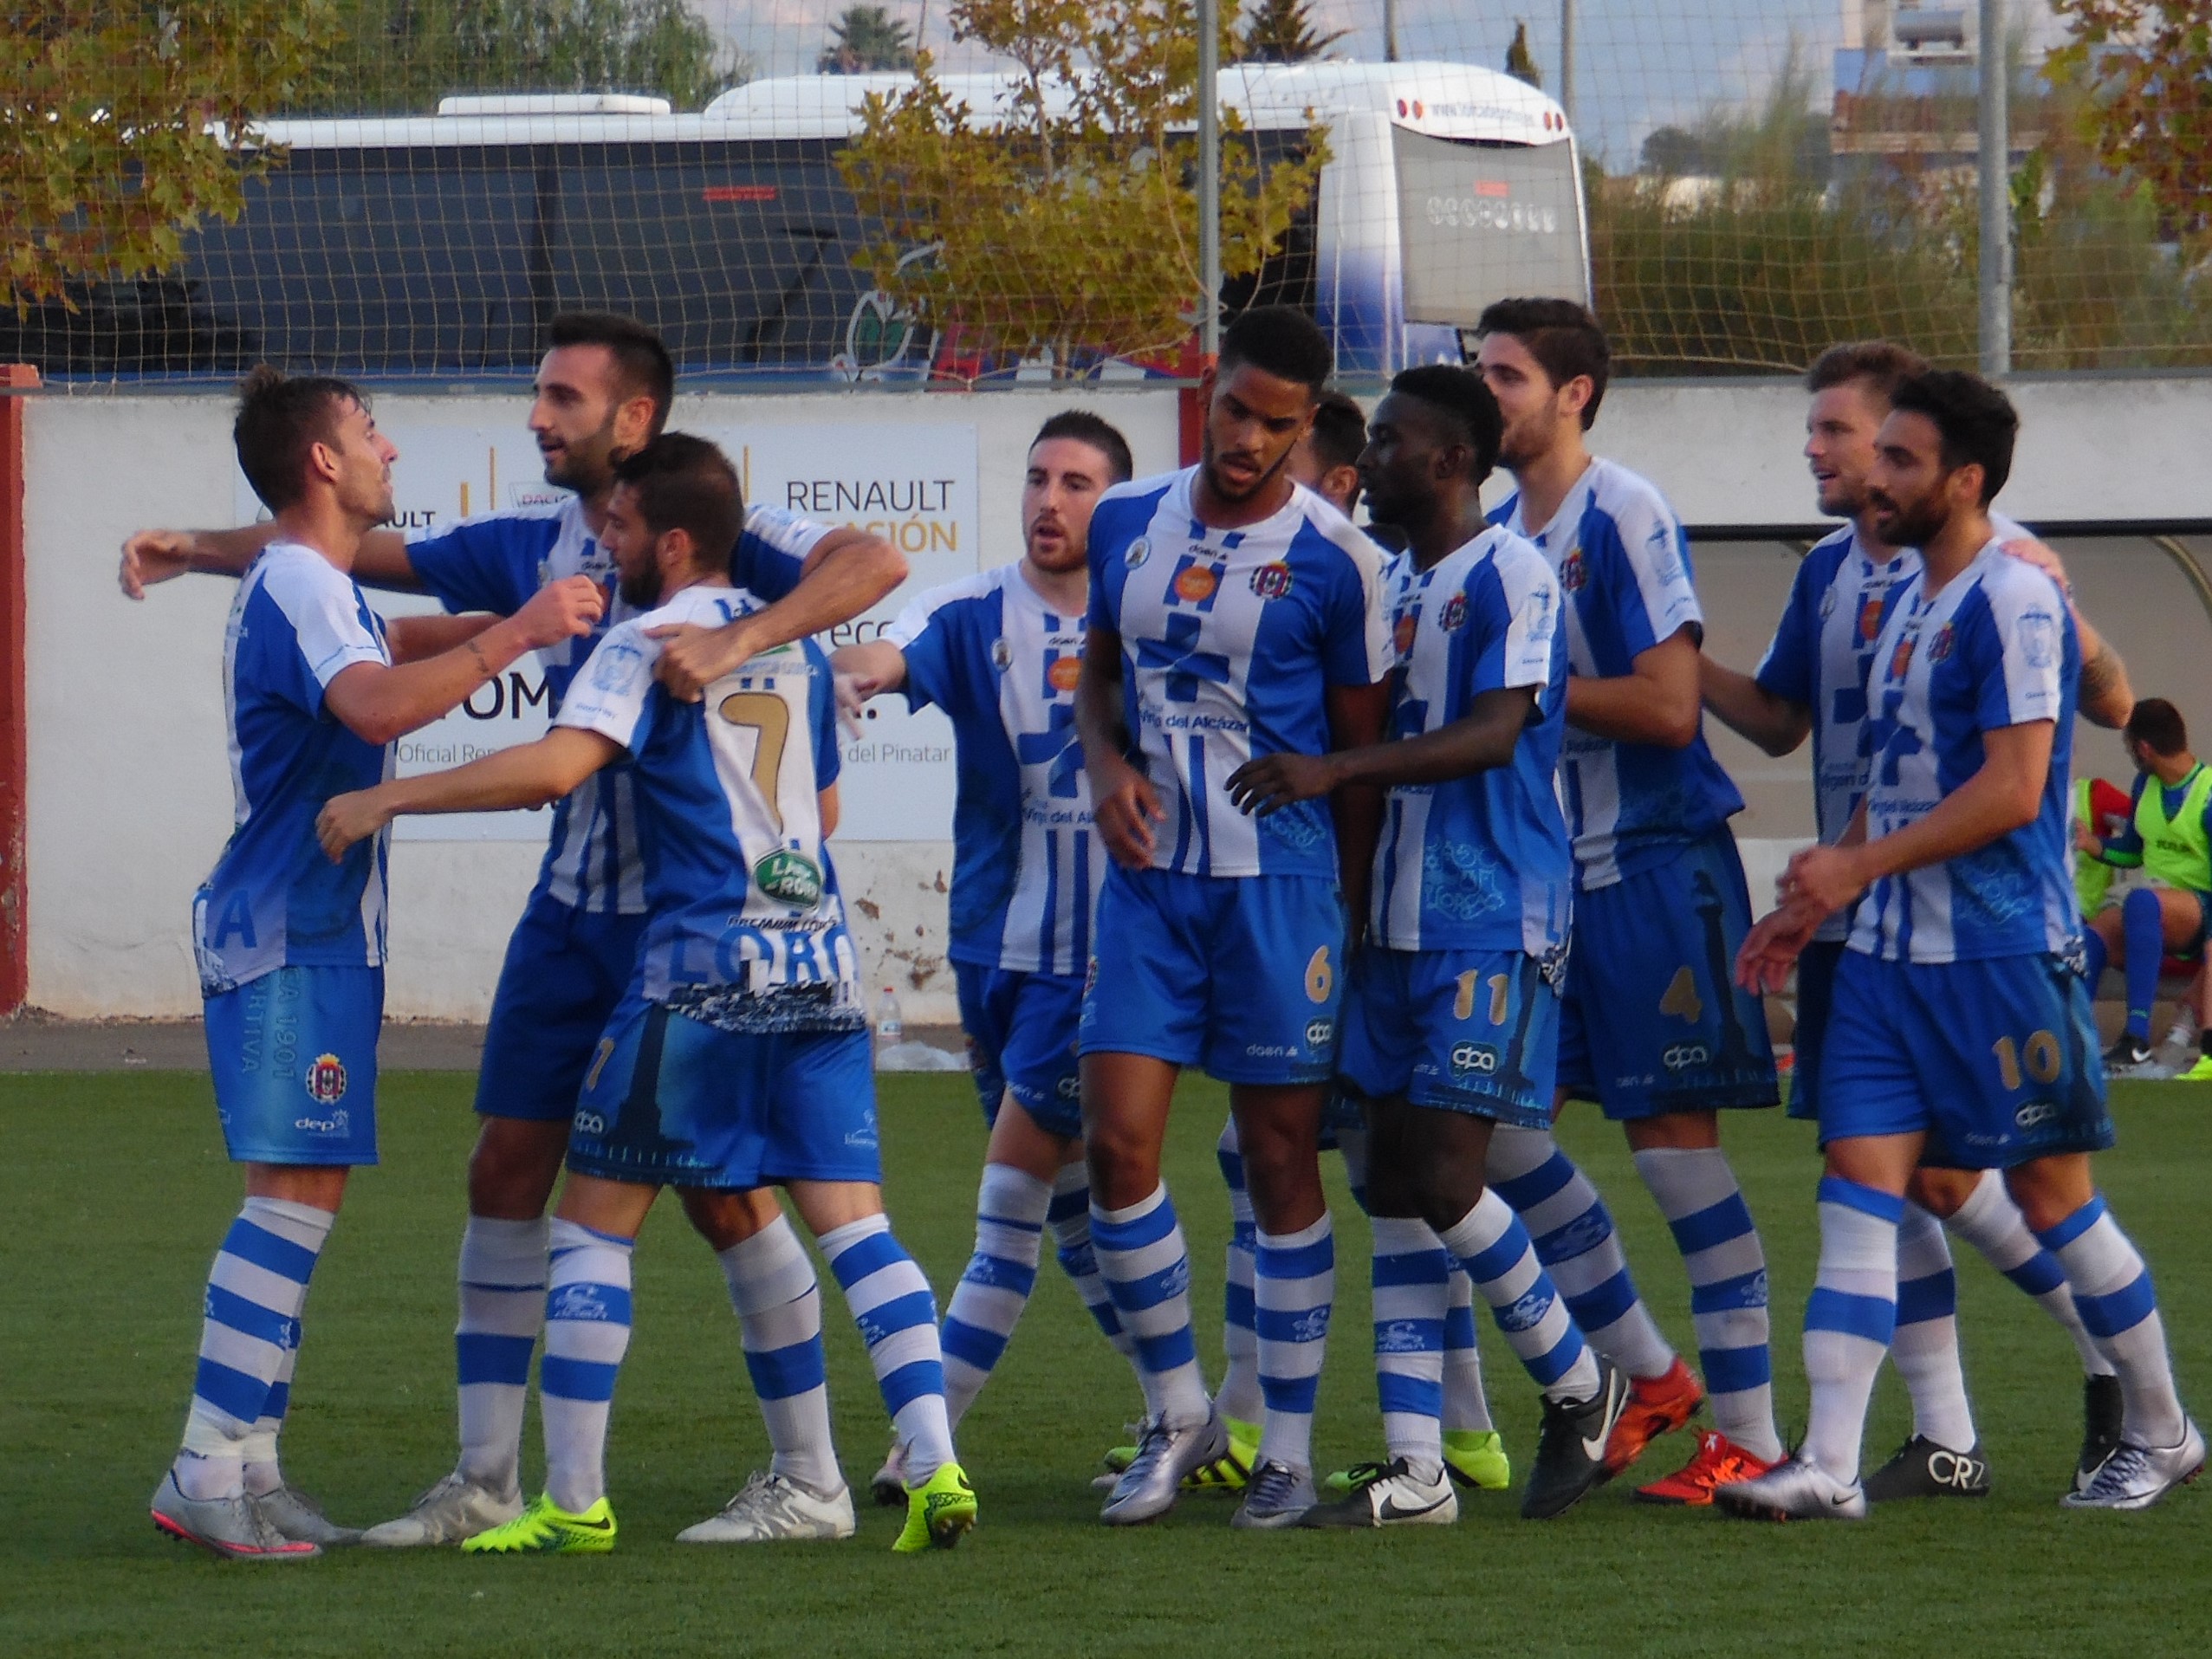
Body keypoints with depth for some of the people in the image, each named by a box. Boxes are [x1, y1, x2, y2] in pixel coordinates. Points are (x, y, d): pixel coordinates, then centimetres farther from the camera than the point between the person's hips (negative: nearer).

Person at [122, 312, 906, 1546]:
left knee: (722, 1183, -4)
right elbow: (369, 555, 13)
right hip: (576, 906, 6)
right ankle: (486, 1481, 12)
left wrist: (738, 642, -39)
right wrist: (197, 551, 4)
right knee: (509, 1167, 5)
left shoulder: (723, 538, -12)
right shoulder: (535, 551, 6)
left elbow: (874, 562, -27)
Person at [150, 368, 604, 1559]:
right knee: (293, 1194, -13)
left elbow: (393, 648, 41)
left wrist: (510, 622, 31)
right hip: (292, 938, -11)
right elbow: (378, 703, -36)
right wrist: (517, 636, -33)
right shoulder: (297, 590, -16)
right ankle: (207, 1472, -15)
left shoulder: (316, 590, 18)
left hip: (314, 935, 11)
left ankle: (246, 1468, 12)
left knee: (297, 1199, 11)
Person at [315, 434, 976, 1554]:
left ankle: (573, 1502, -1)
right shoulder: (795, 646, 16)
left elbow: (556, 764, -21)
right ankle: (934, 1464, -8)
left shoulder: (649, 643, -6)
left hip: (702, 968, -6)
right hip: (820, 959, 7)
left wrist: (388, 798, -16)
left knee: (593, 1218, 2)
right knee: (851, 1220, 4)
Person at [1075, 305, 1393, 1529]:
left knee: (1281, 1158, 1)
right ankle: (1177, 1414, 13)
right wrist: (1107, 766, -1)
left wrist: (1351, 911, -1)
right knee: (1118, 1143, -5)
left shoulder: (1333, 560, -6)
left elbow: (1362, 742, 0)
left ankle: (1289, 1448, 10)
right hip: (1148, 877, 4)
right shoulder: (1128, 523, 6)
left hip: (1282, 884, -4)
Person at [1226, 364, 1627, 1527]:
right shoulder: (1391, 579, 17)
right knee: (1394, 1187, 3)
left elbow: (1495, 732, -22)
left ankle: (1578, 1386, 11)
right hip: (1397, 919, 9)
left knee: (1444, 1179, -12)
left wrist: (1335, 770, -27)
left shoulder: (1510, 577, -11)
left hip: (1492, 924, -9)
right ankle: (1414, 1471, 4)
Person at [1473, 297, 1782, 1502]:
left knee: (1672, 1132, -7)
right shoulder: (1499, 529, 12)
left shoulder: (1625, 519, -13)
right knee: (1491, 1118, 6)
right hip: (1547, 871, 9)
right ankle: (1648, 1374, 19)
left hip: (1654, 867, -9)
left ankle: (1749, 1436, -2)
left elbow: (1667, 706, -20)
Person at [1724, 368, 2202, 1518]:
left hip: (2002, 952, -8)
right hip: (1889, 952, 8)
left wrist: (1860, 866, -16)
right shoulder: (1906, 604, 15)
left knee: (2052, 1194, 2)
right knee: (1860, 1182, -3)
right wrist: (1810, 906, 15)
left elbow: (2012, 788, -19)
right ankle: (1827, 1467, -8)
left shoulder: (2012, 602, -13)